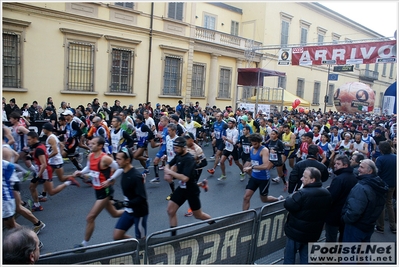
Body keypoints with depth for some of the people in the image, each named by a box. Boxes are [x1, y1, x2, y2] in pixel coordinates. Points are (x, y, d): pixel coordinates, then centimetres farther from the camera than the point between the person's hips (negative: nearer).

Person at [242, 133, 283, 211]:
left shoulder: (264, 150, -20)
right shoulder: (251, 149, 0)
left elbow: (266, 166, -33)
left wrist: (252, 167, -33)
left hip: (264, 179, -5)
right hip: (254, 177, 5)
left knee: (264, 199, 14)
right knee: (246, 197, -4)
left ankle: (278, 199, 43)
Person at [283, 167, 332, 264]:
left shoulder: (303, 194, -29)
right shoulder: (327, 193, 0)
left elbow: (287, 205, -21)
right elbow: (325, 212, 13)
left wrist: (292, 196, -2)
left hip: (296, 232, -7)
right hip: (313, 233, 7)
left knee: (289, 257, 10)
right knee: (306, 257, 21)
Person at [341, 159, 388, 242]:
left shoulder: (361, 187, -28)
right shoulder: (379, 184, 3)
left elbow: (354, 211, -33)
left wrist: (345, 218, -15)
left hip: (356, 227, -9)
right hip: (369, 227, 9)